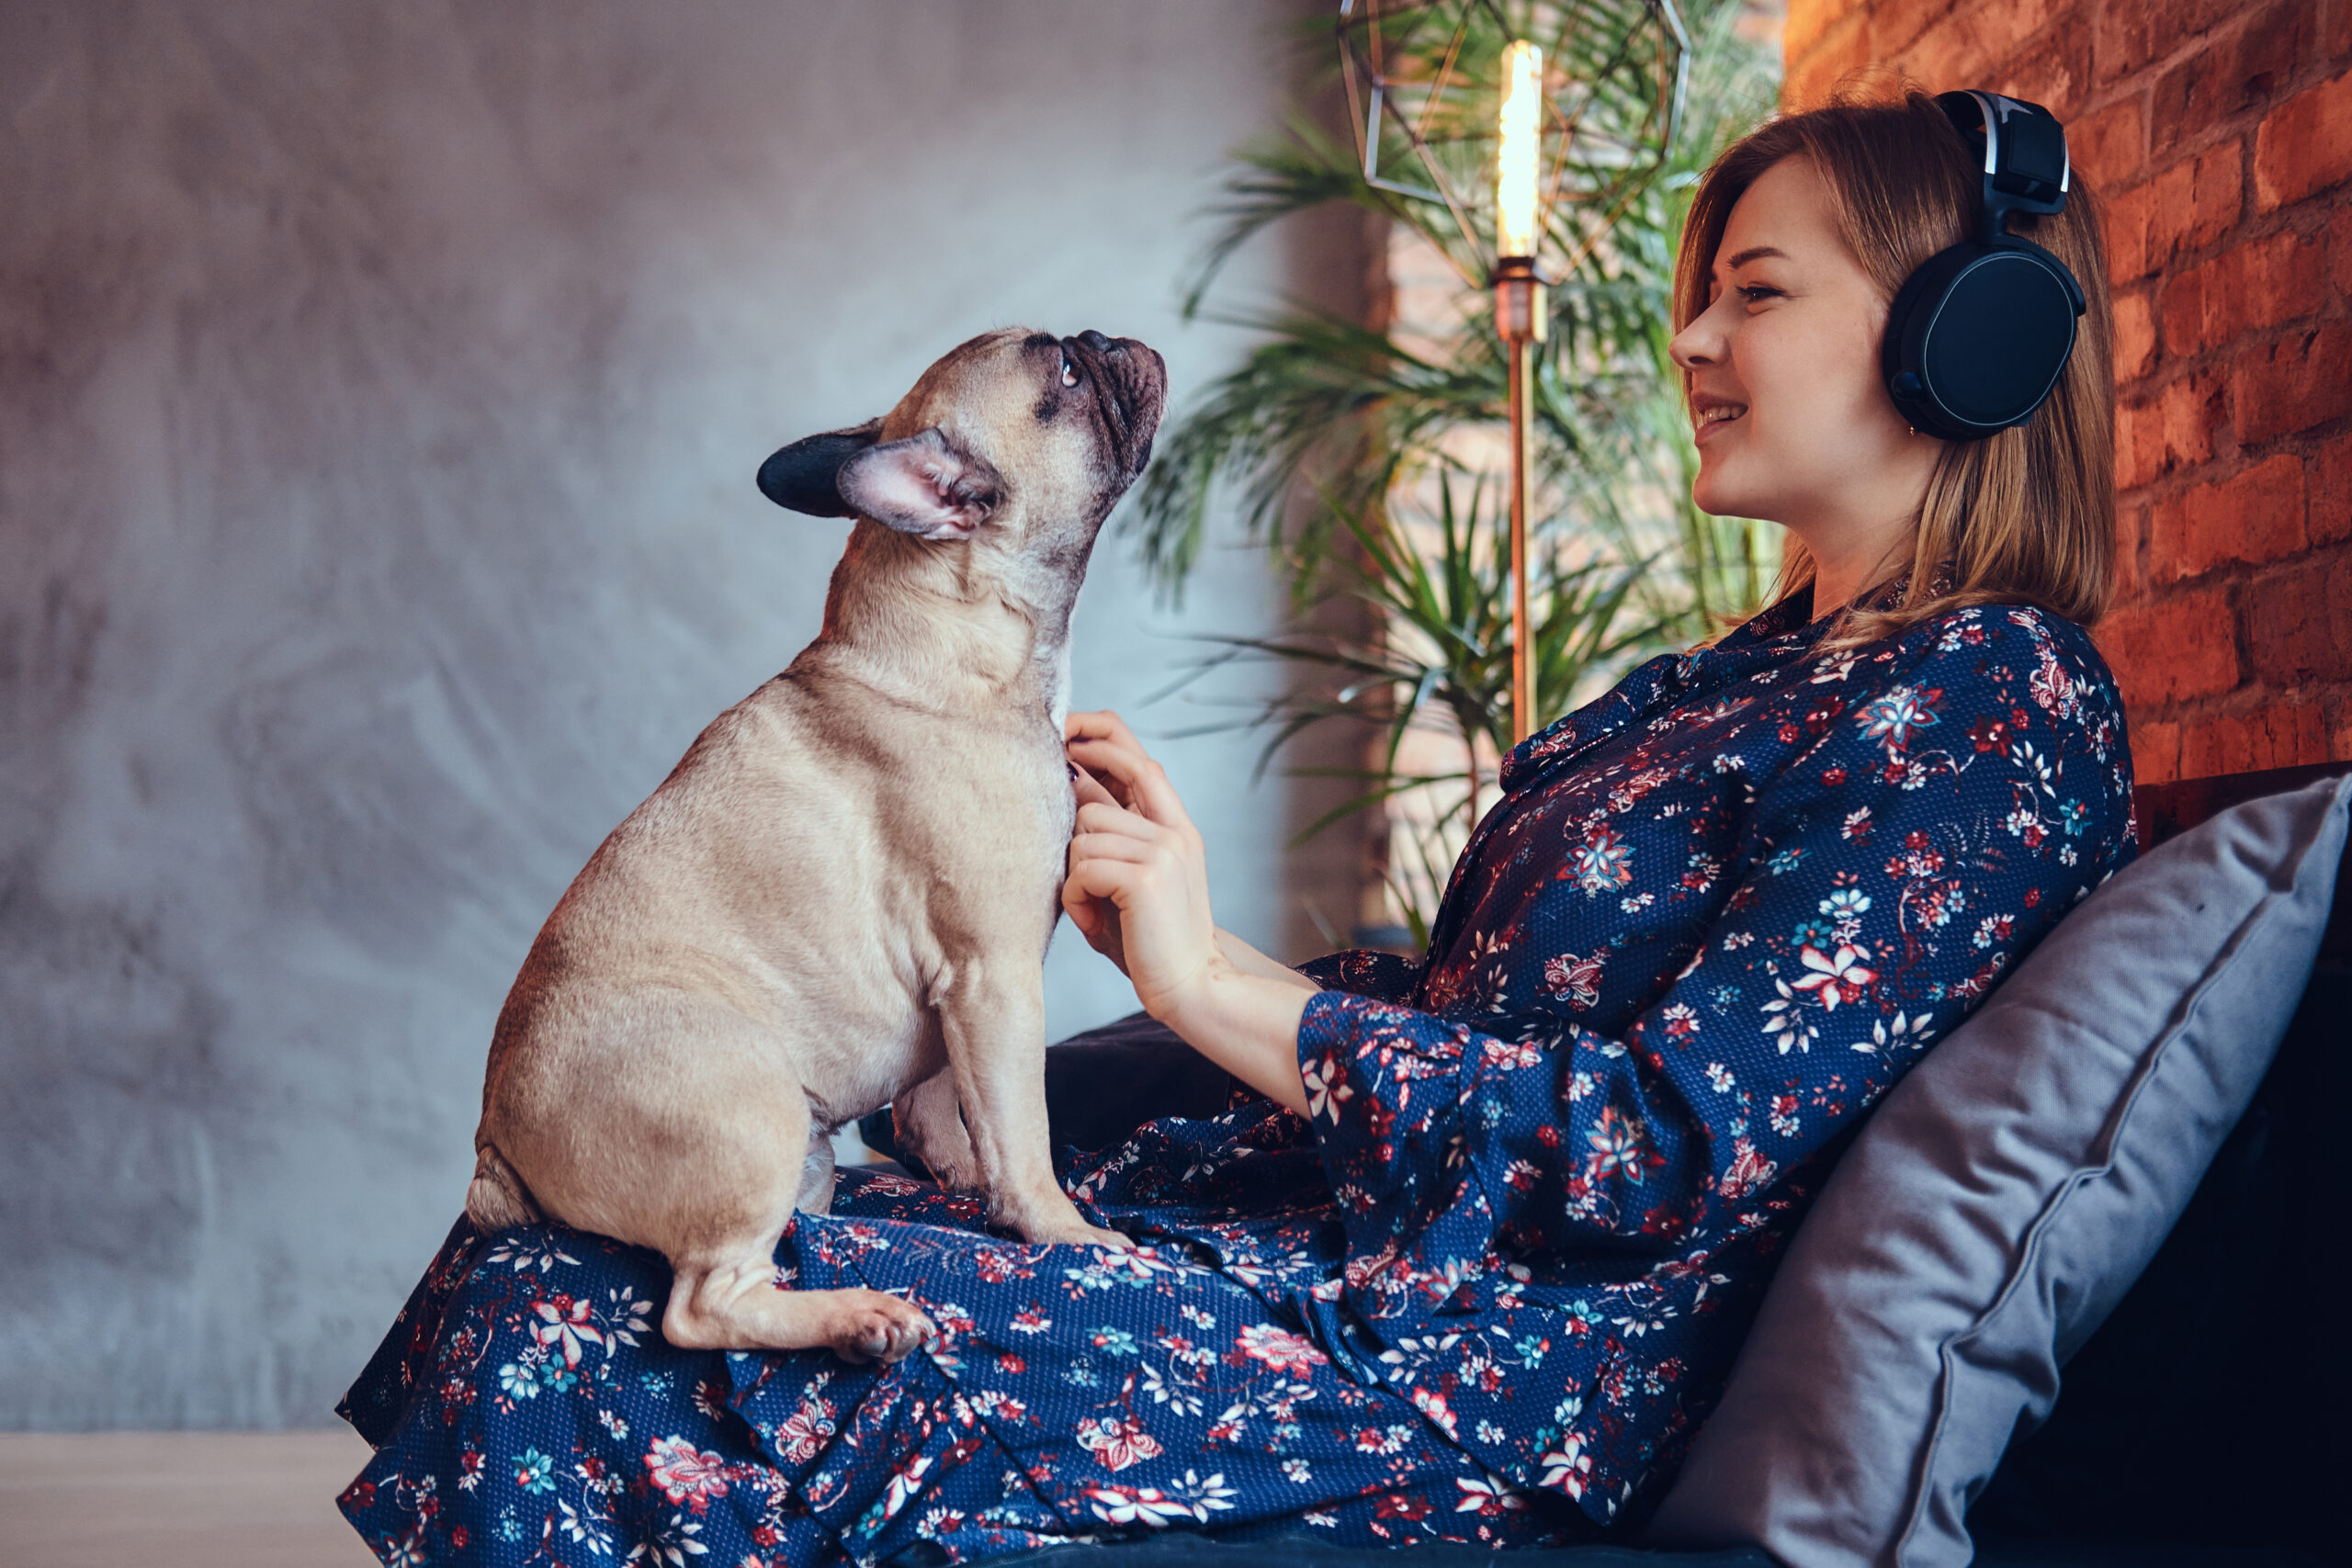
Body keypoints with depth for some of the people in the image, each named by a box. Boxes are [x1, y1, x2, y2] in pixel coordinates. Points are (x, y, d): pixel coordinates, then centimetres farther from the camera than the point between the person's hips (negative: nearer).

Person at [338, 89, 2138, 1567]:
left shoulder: (1995, 698, -9)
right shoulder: (1741, 677, 20)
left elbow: (1675, 1151, -18)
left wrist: (1222, 983, -14)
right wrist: (1172, 928, 4)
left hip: (1493, 1373, -9)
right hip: (1335, 1231, 9)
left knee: (557, 1352, -18)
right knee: (535, 1285, -1)